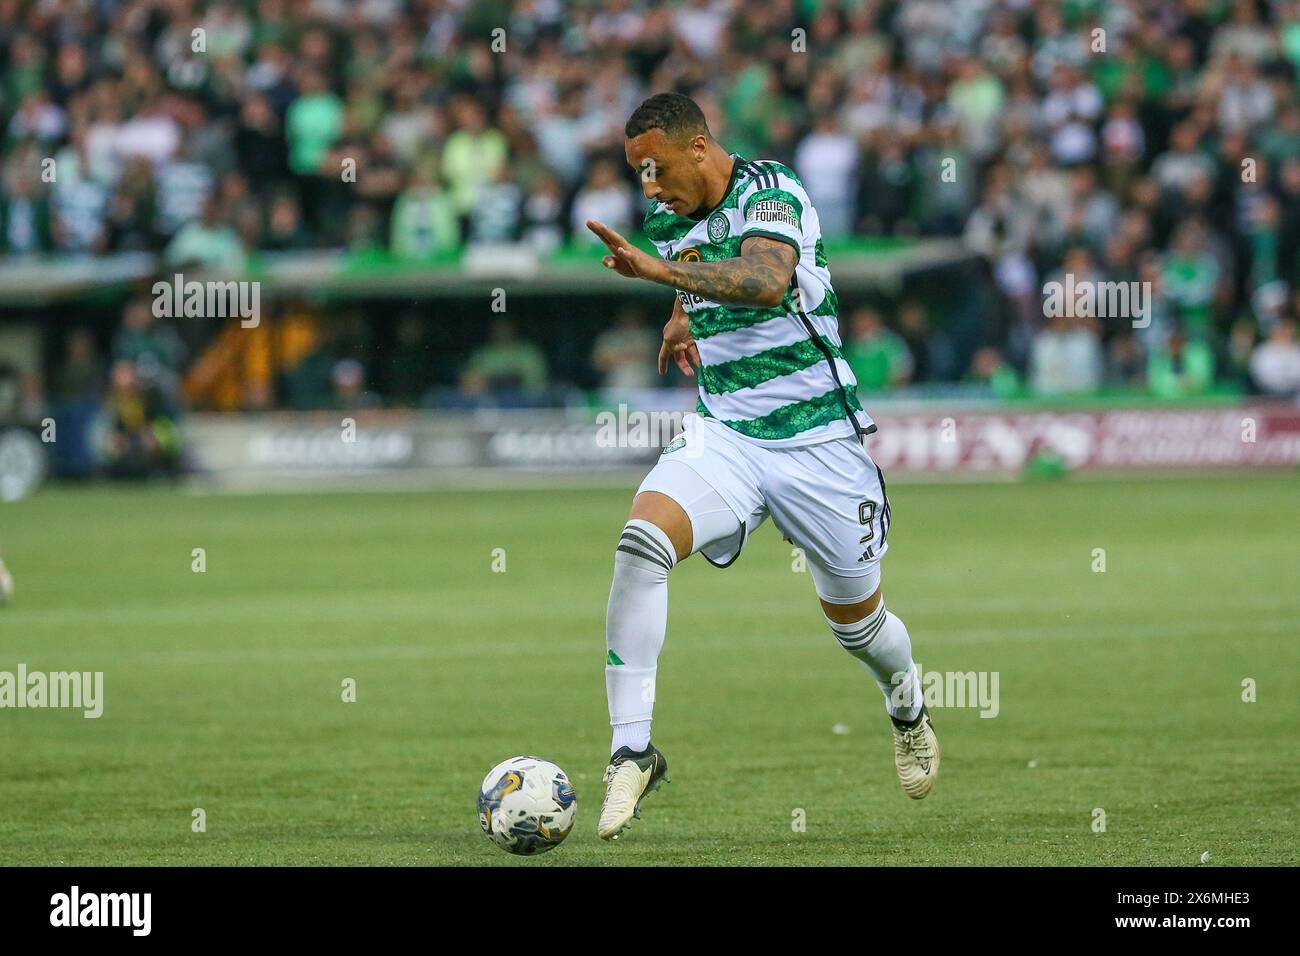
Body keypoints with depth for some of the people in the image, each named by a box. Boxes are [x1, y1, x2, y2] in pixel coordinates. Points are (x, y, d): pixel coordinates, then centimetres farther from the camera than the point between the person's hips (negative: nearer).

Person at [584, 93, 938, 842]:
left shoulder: (770, 192, -15)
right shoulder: (669, 222, 7)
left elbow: (767, 281, -36)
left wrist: (662, 271, -47)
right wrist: (683, 323, 9)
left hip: (817, 436, -4)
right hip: (723, 435, 4)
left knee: (855, 616, 11)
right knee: (641, 540, -26)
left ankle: (910, 711, 48)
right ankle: (632, 749, -25)